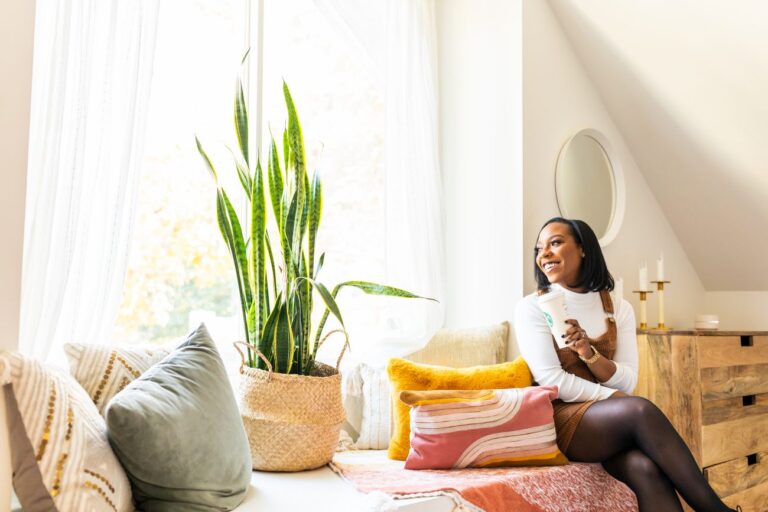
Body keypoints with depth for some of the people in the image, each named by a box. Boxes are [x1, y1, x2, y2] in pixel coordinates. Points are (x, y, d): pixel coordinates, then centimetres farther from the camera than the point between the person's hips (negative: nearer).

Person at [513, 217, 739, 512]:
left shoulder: (619, 310, 9)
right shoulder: (532, 307, -1)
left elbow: (627, 383, 1)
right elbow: (551, 380, -11)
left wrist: (589, 353, -17)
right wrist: (614, 398, -14)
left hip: (610, 421, 3)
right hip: (557, 420, -3)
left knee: (646, 468, -32)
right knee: (640, 410, -32)